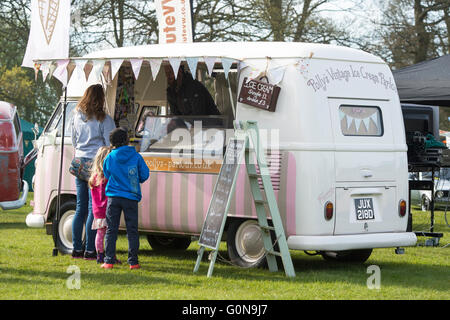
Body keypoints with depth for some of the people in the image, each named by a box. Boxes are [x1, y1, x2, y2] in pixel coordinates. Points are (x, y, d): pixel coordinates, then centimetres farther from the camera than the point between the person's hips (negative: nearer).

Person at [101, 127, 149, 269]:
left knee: (111, 229, 6)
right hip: (131, 197, -1)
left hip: (114, 197, 1)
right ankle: (133, 261, 5)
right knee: (132, 230, 6)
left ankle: (109, 261, 2)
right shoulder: (136, 156, -5)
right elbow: (144, 175, 0)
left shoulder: (110, 158, 0)